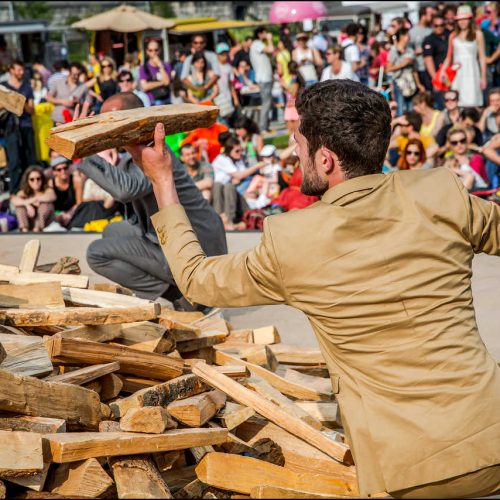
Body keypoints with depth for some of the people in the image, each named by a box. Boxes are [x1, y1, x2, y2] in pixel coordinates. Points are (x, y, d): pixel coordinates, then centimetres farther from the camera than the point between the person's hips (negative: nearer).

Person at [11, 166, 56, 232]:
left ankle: (37, 228, -39)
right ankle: (24, 229, -34)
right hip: (30, 223, 2)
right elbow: (14, 200, -20)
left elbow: (52, 197, -31)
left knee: (46, 203, -24)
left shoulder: (47, 190, -5)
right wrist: (27, 204, -37)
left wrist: (33, 199, -25)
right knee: (20, 204, -16)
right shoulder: (24, 192, 1)